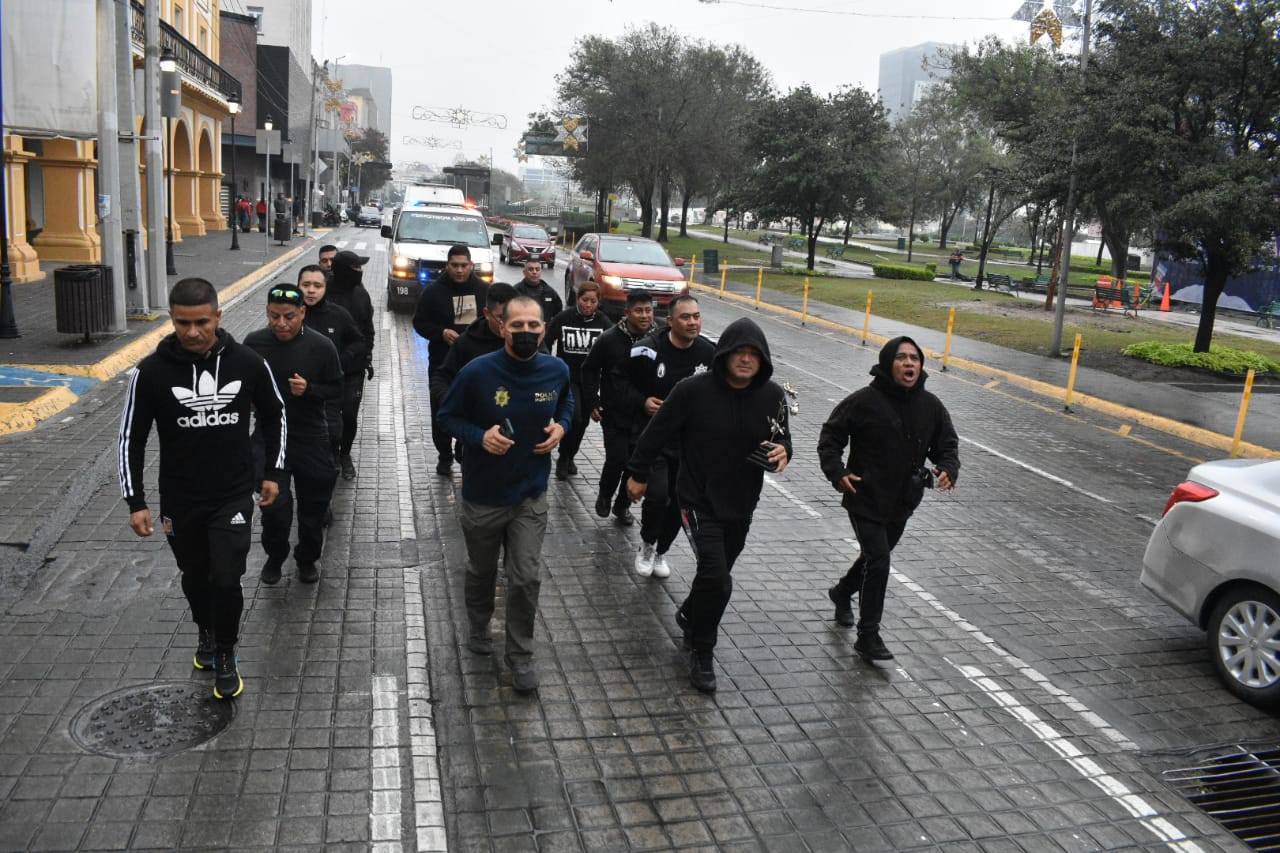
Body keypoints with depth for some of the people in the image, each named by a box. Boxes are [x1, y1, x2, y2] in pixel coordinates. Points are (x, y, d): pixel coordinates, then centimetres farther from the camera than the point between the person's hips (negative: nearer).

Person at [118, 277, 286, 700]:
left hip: (234, 496, -1)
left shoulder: (248, 363, -11)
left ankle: (225, 654, 18)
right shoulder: (151, 372, -13)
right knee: (195, 577, 17)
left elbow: (274, 416, 6)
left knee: (226, 579, -6)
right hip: (179, 500, 1)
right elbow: (132, 438, -3)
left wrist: (273, 472, 8)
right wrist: (135, 501, -5)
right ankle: (206, 631, 46)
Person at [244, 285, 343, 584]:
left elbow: (337, 390, -2)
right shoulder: (254, 342, -6)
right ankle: (274, 556, 20)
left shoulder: (321, 346, -12)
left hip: (311, 440, 0)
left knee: (313, 506, 13)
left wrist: (309, 389, -21)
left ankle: (307, 559, 38)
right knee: (275, 505, -9)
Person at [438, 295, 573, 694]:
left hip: (530, 495, 1)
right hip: (482, 495, -1)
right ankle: (479, 626, 49)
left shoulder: (557, 370, -10)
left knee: (526, 578, 0)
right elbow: (448, 416, -6)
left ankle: (520, 654, 21)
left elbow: (566, 404, 12)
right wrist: (479, 436, -24)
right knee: (482, 570, 20)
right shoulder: (477, 372, -20)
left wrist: (561, 426, -9)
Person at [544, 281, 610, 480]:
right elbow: (546, 345, -2)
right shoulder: (562, 318, -10)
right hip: (567, 377, -3)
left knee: (583, 421, 13)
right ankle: (563, 459, 4)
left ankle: (569, 457, 35)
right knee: (574, 417, -17)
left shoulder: (603, 322, -5)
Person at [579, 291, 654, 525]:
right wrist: (592, 403, -1)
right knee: (617, 460, -8)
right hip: (614, 415, -2)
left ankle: (622, 505, 30)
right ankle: (604, 495, 22)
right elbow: (589, 369, 2)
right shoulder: (609, 339, -9)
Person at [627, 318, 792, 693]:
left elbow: (782, 437, 7)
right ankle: (701, 653, 9)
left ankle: (689, 616, 51)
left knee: (714, 576, 19)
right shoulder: (694, 390, -19)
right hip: (699, 502, -4)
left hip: (741, 506, 5)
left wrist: (784, 452, -17)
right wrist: (639, 474, 3)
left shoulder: (772, 396, -7)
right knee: (717, 580, -15)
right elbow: (657, 432, -7)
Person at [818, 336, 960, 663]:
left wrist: (948, 470, -13)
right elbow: (830, 437, -8)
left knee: (875, 557, 22)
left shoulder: (931, 406, -1)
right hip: (865, 500, -6)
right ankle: (868, 636, 1)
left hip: (901, 504, 6)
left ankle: (842, 592, 51)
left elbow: (947, 445, 9)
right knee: (878, 562, -11)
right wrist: (837, 472, -21)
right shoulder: (864, 401, -15)